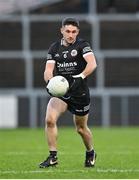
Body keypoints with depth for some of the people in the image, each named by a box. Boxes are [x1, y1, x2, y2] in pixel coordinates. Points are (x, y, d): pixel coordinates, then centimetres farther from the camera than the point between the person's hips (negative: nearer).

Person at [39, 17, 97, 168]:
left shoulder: (82, 45, -7)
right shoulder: (54, 48, 5)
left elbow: (92, 64, -22)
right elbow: (48, 69, -1)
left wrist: (81, 77, -38)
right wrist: (49, 80, -23)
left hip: (79, 93, -3)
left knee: (81, 128, 11)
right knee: (50, 119, -21)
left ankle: (90, 153, 41)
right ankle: (53, 157, -11)